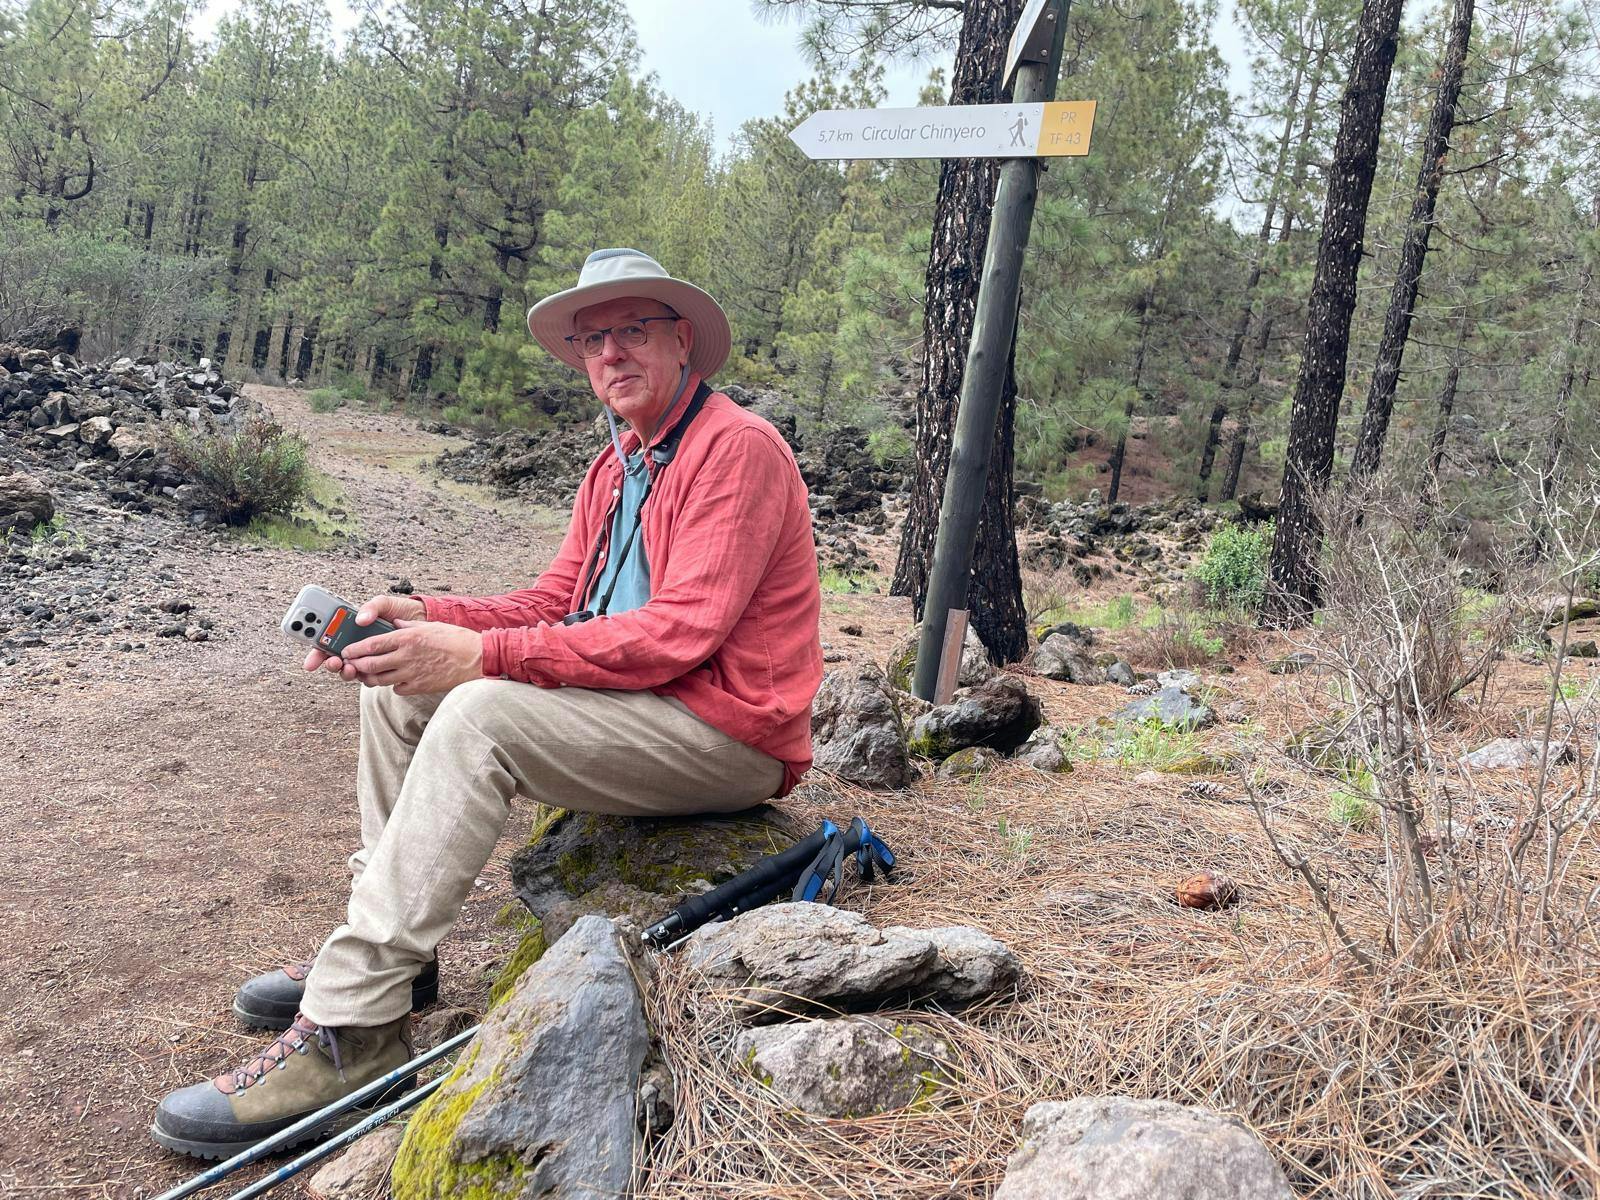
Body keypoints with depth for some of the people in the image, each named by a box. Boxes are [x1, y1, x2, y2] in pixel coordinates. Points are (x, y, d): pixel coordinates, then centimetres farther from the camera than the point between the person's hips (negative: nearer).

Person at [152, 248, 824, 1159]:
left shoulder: (738, 448, -14)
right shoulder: (617, 466, 16)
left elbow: (681, 633, -24)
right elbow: (553, 605, 11)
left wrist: (483, 653, -26)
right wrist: (422, 617, -7)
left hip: (728, 736, -9)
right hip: (629, 703, 9)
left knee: (479, 715, -29)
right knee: (399, 680, 5)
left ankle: (353, 1025, -24)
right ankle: (389, 944, 8)